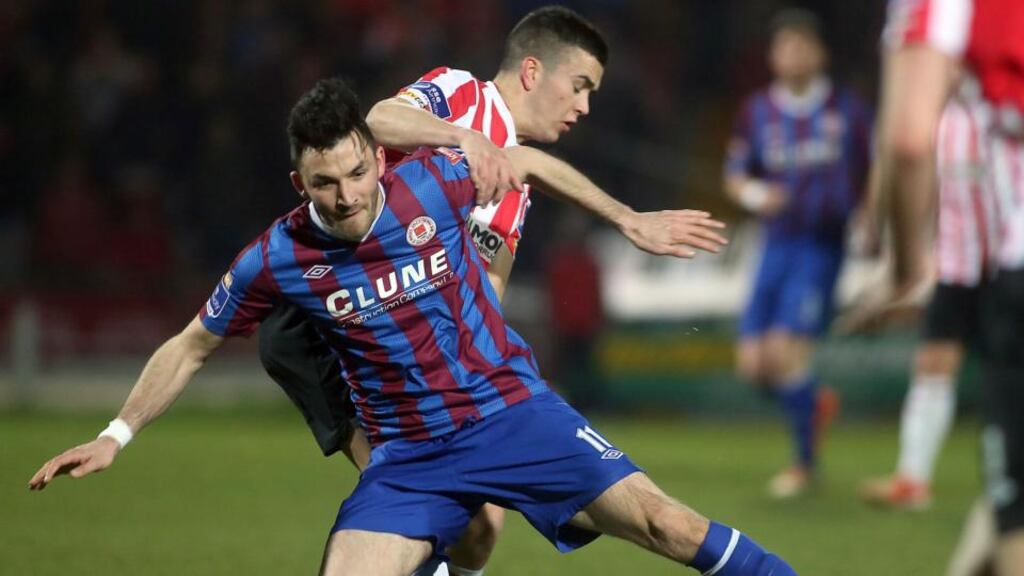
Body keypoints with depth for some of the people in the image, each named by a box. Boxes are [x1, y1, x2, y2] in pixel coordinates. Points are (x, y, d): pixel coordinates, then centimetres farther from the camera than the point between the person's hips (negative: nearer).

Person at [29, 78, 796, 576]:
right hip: (408, 458, 1)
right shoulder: (278, 260, -11)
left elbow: (526, 162, 8)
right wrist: (117, 435, 2)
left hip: (514, 413, 0)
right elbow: (191, 347, 5)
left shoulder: (432, 182, -13)